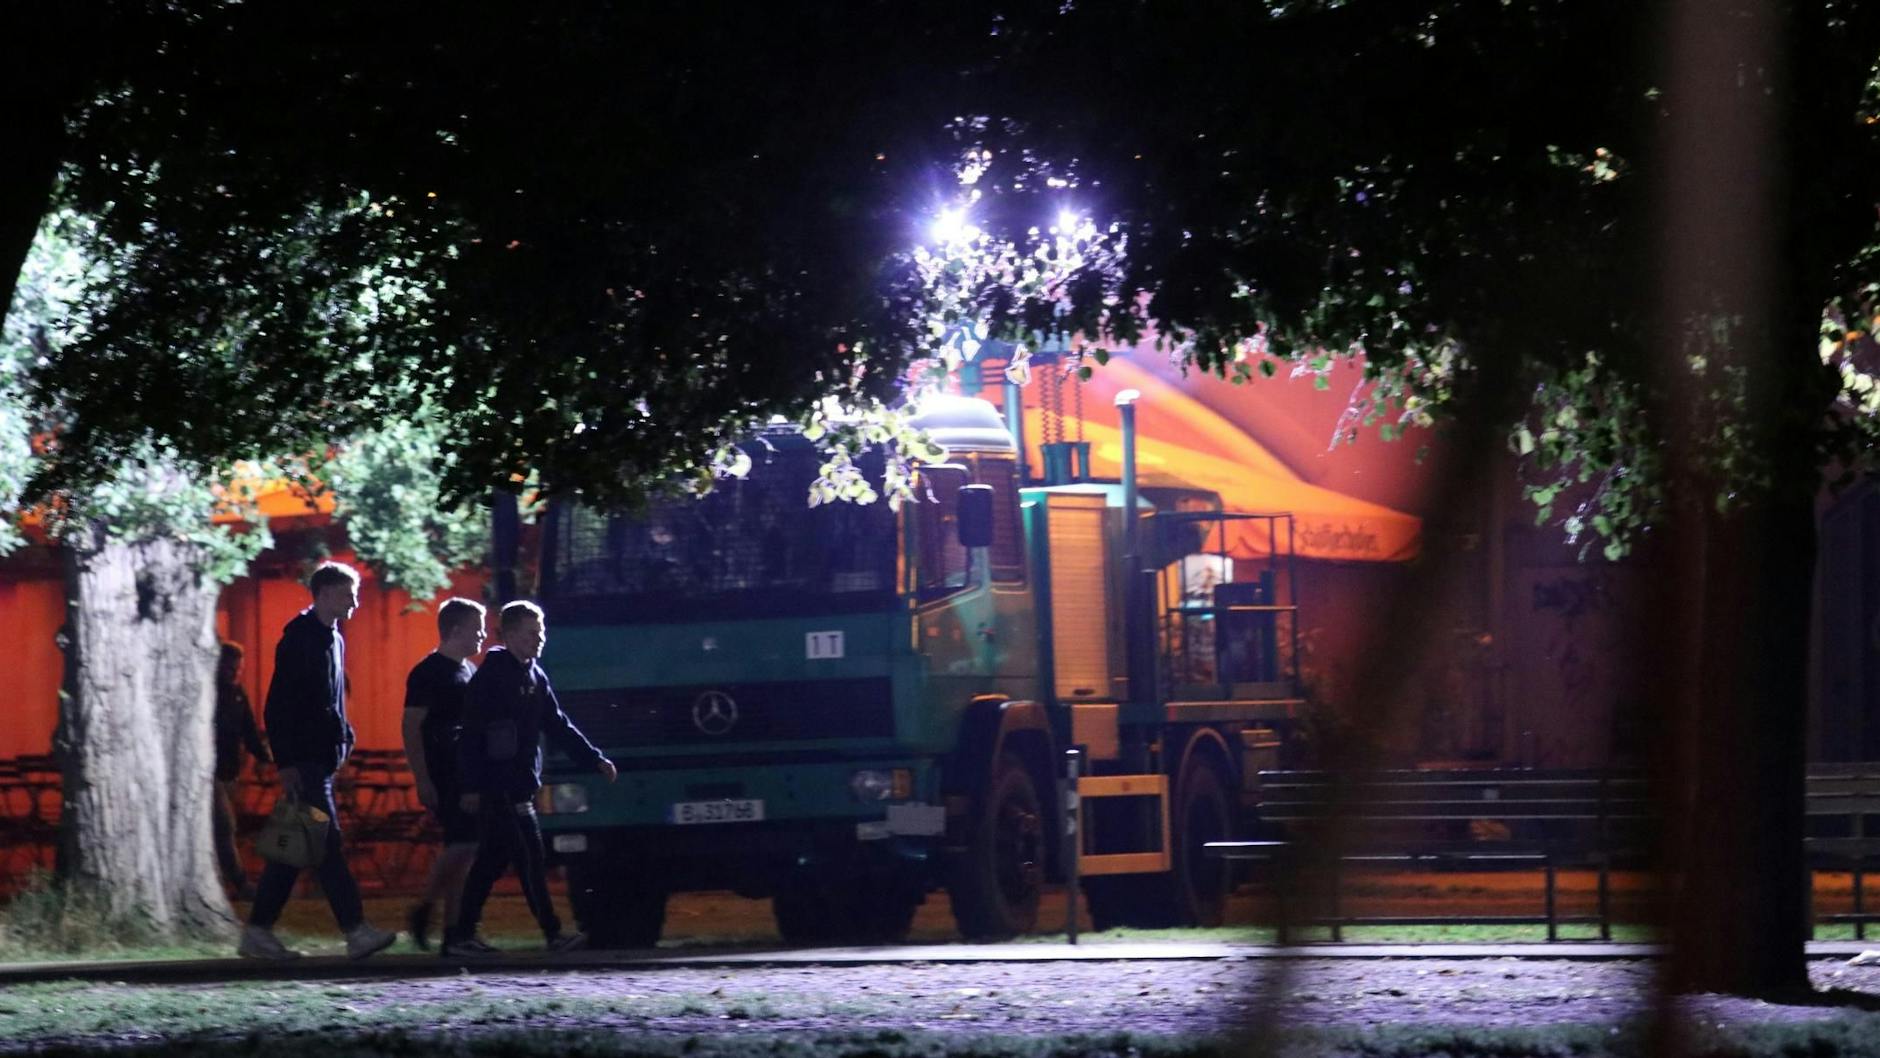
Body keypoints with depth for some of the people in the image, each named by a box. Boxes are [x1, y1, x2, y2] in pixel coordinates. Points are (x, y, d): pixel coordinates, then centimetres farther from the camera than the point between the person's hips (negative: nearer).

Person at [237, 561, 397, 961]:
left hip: (323, 759, 9)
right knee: (327, 843, -10)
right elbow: (278, 707, -14)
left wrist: (344, 736, 11)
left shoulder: (333, 640, 16)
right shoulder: (299, 638, -11)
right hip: (304, 762, -9)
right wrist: (287, 763, -18)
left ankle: (258, 933, 12)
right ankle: (356, 931, -14)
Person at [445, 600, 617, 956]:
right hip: (497, 789, -9)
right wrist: (472, 786, -17)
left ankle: (460, 935, 12)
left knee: (492, 862, 9)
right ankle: (553, 933, -8)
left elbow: (559, 727, 19)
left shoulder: (535, 678, 14)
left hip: (520, 787, 9)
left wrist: (595, 759, 12)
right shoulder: (492, 675, -11)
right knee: (530, 858, -9)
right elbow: (471, 733, -13)